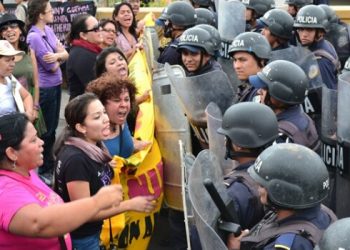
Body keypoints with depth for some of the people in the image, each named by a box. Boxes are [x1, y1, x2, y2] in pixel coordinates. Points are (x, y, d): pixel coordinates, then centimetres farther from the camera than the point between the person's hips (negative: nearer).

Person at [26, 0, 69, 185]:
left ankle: (50, 162, 34)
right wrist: (59, 56, 1)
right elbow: (52, 66, -19)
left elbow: (65, 54, 2)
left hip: (55, 85, 8)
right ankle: (45, 170, 20)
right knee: (47, 130, 5)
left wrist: (57, 55, -19)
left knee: (53, 127, 18)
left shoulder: (48, 30, 4)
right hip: (45, 88, -8)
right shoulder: (34, 37, -22)